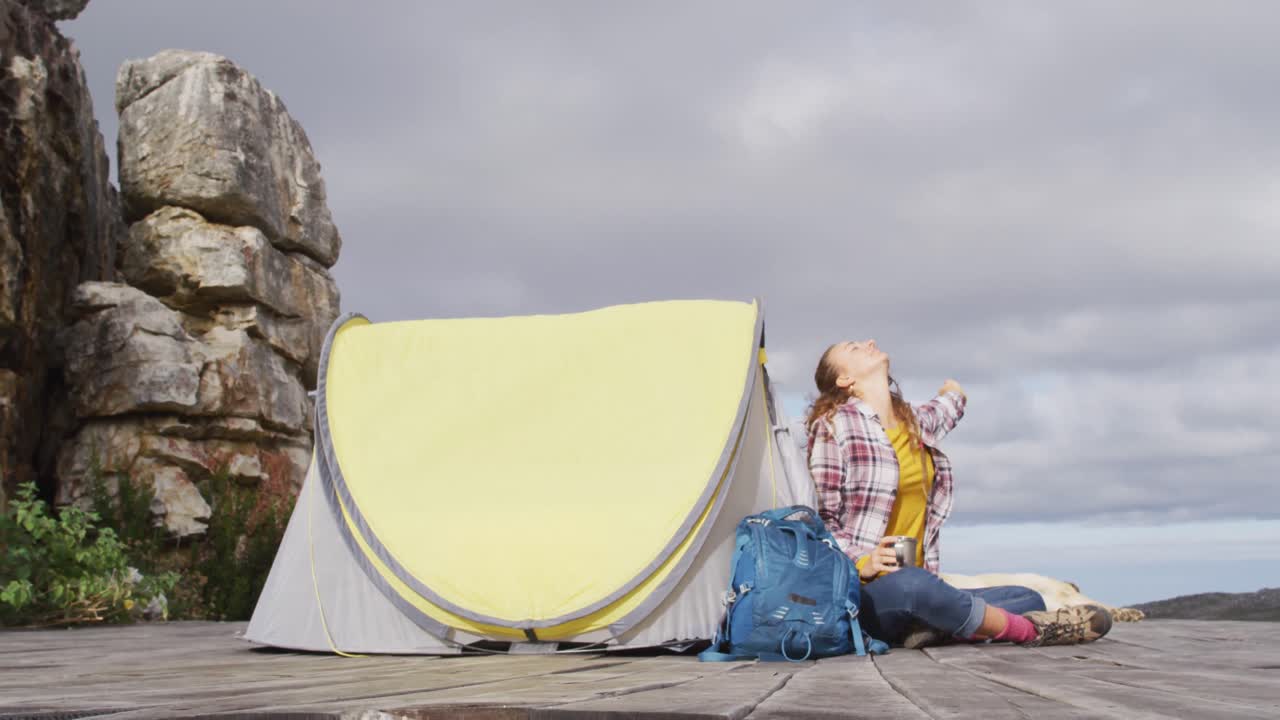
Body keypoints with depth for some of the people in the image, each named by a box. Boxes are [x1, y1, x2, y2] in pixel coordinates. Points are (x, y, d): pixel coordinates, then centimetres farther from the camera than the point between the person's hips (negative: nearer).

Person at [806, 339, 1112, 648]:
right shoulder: (834, 425, -3)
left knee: (1029, 599, -3)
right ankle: (1029, 631, -25)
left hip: (918, 585, 8)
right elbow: (820, 517, -7)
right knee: (910, 584, -41)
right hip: (859, 589, -8)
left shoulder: (916, 422, 16)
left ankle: (940, 630, -29)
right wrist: (861, 564, -20)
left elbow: (954, 395, 42)